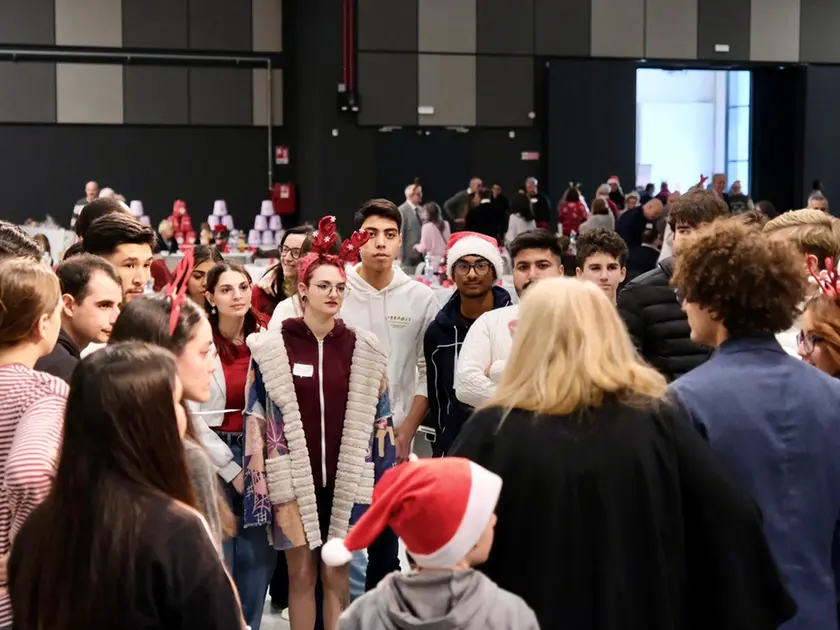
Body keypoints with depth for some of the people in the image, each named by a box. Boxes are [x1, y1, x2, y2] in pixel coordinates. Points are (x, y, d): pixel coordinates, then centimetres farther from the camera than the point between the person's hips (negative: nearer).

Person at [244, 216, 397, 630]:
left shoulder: (363, 349, 4)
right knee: (301, 572, 6)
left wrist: (383, 478, 4)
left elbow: (377, 419, 7)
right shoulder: (271, 347, -3)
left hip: (346, 477, 1)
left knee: (336, 574, 7)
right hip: (293, 477, -1)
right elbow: (256, 418, -2)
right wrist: (260, 480, -6)